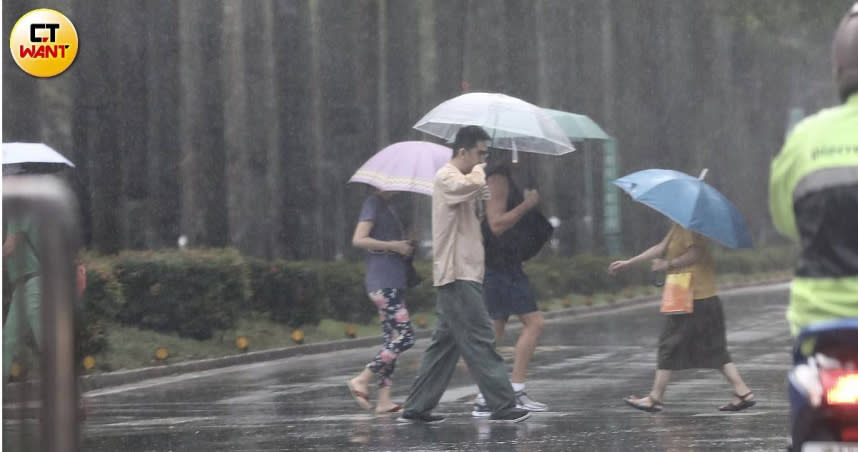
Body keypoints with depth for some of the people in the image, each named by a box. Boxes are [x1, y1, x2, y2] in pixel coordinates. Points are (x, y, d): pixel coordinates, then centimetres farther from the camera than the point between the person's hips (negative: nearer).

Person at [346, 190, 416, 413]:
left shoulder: (385, 207, 19)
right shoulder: (373, 204, -7)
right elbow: (358, 240, -17)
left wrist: (405, 247, 9)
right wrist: (393, 246, -17)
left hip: (391, 283, 10)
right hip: (382, 283, -10)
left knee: (392, 340, 6)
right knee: (405, 336, -14)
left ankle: (384, 399, 4)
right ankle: (362, 380, -11)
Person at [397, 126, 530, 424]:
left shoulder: (461, 180, 21)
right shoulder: (446, 178, -12)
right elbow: (474, 184, -30)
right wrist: (479, 169, -9)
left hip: (463, 274, 10)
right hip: (457, 276, -10)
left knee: (445, 343, 10)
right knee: (480, 342, -10)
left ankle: (416, 408, 12)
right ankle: (502, 406, -10)